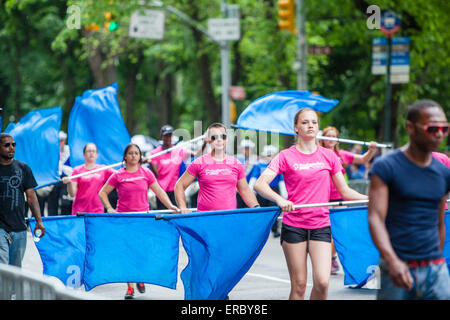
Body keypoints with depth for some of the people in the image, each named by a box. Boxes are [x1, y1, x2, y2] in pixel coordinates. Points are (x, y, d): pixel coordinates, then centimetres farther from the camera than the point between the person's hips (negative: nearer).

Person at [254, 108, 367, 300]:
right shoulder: (286, 156, 1)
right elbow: (259, 184, -10)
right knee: (299, 285, -1)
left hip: (321, 226, 2)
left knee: (322, 282, -13)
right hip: (293, 225, -2)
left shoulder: (328, 156, 9)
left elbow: (345, 192, 13)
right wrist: (279, 199, -28)